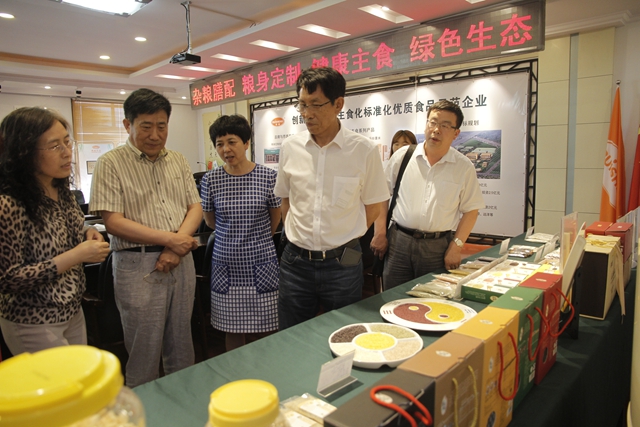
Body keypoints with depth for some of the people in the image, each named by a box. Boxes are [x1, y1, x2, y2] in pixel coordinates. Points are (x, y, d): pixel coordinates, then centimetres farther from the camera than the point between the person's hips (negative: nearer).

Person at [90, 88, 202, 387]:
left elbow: (195, 207, 7)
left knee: (181, 346, 16)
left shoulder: (178, 161, 11)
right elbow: (113, 222, -12)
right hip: (138, 265, -4)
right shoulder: (111, 163, -5)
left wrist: (176, 247, -10)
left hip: (180, 260, 5)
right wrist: (169, 238, -17)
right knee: (145, 352, 6)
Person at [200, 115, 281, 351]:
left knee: (267, 326, 6)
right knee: (233, 328, 12)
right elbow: (210, 221, 12)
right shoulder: (210, 179, -2)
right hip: (226, 263, 1)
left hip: (261, 262, -1)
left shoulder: (268, 176, -6)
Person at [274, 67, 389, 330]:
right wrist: (296, 235, 4)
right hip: (295, 261, 3)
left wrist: (344, 240, 1)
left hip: (342, 264, -2)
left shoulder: (364, 150, -9)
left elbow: (373, 205, 2)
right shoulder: (290, 148, 0)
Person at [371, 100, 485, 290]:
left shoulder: (464, 167, 1)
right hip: (399, 240, 1)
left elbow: (471, 210, 4)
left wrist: (456, 246, -3)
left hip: (438, 246, 0)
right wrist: (380, 233, 2)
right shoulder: (403, 156, 1)